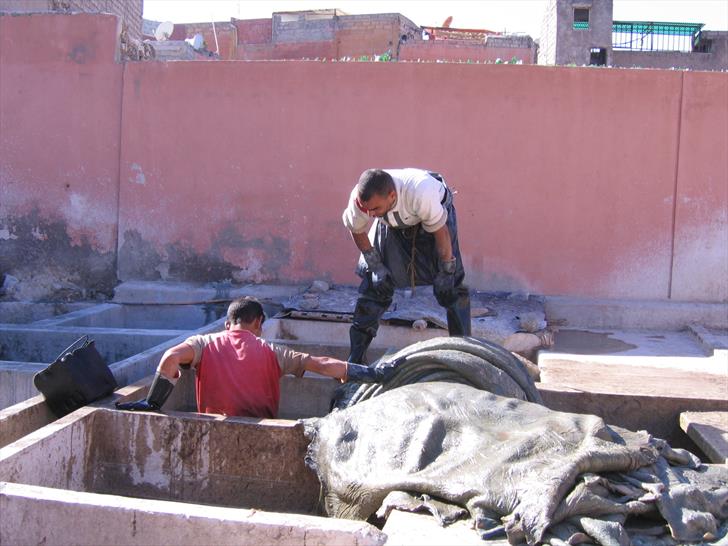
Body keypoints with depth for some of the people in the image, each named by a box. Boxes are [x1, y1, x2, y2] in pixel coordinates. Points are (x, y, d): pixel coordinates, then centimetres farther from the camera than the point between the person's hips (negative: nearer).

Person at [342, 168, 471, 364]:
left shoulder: (420, 193, -44)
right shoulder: (358, 199, -33)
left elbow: (441, 232, -28)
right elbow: (357, 231, -10)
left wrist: (446, 272, -18)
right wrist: (376, 266, -8)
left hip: (435, 215, -2)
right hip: (392, 225, 3)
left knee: (450, 287, -8)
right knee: (374, 286, -5)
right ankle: (355, 358, 3)